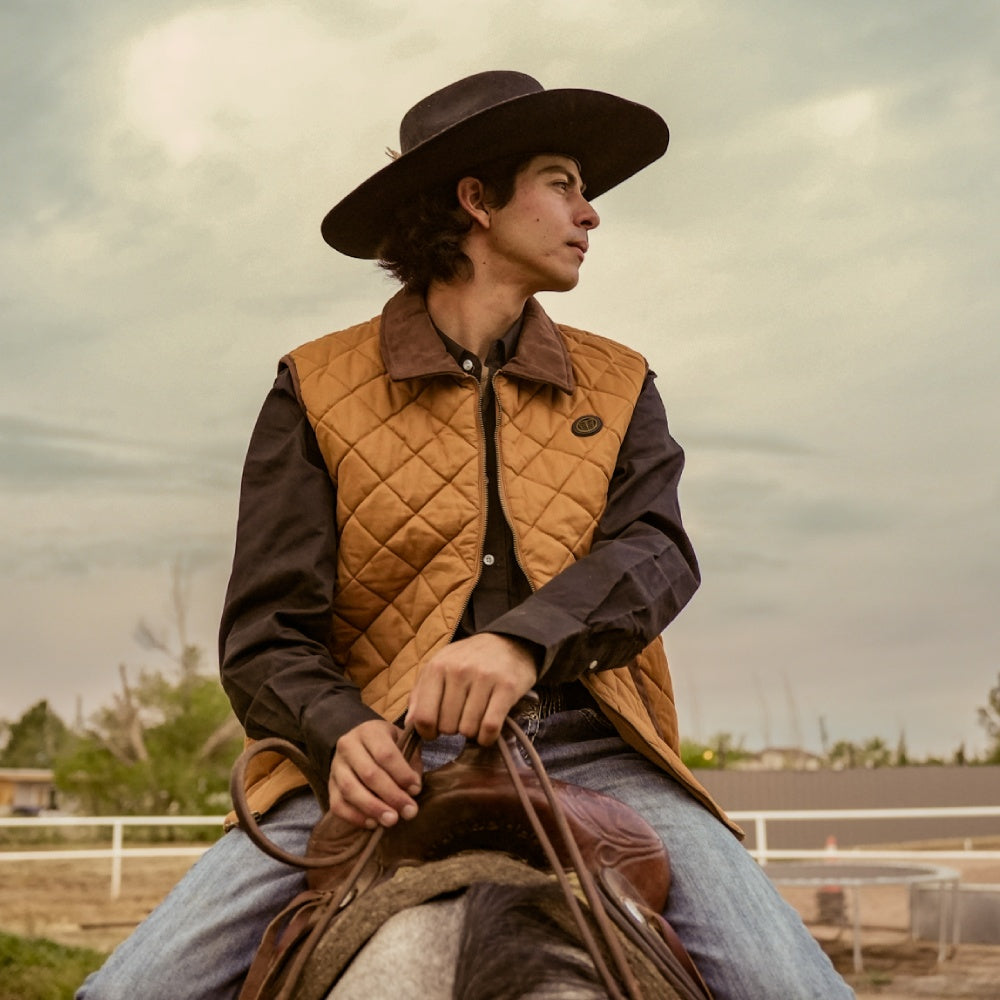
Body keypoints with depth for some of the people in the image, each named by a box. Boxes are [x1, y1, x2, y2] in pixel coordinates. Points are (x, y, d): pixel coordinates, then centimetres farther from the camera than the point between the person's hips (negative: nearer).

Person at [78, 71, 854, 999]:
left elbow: (658, 553, -4)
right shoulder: (316, 390, 7)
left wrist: (527, 639, -26)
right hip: (387, 758, -1)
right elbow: (264, 637, 2)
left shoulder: (618, 388, 15)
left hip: (584, 749, 2)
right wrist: (342, 734, -21)